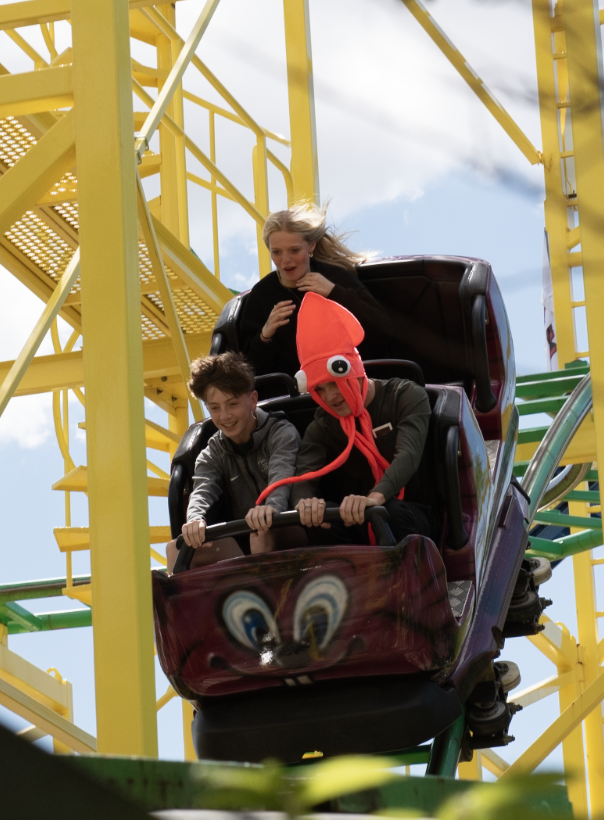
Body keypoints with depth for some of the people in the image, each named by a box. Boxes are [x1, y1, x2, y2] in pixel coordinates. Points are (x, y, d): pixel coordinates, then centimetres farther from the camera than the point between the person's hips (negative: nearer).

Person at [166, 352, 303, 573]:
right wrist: (196, 519, -37)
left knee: (262, 534, -38)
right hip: (243, 545, 4)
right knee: (178, 548, -17)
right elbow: (202, 490, -10)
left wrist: (272, 508, -50)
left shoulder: (282, 434, -2)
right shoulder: (213, 455, 11)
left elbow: (282, 476, -24)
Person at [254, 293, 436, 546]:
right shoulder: (322, 427, 6)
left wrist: (375, 497, -45)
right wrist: (305, 502, -41)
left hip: (409, 517, -3)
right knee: (321, 516, -32)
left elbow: (408, 455, -23)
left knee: (389, 513, -39)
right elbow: (304, 476, -13)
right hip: (359, 522, 3)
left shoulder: (406, 397, -4)